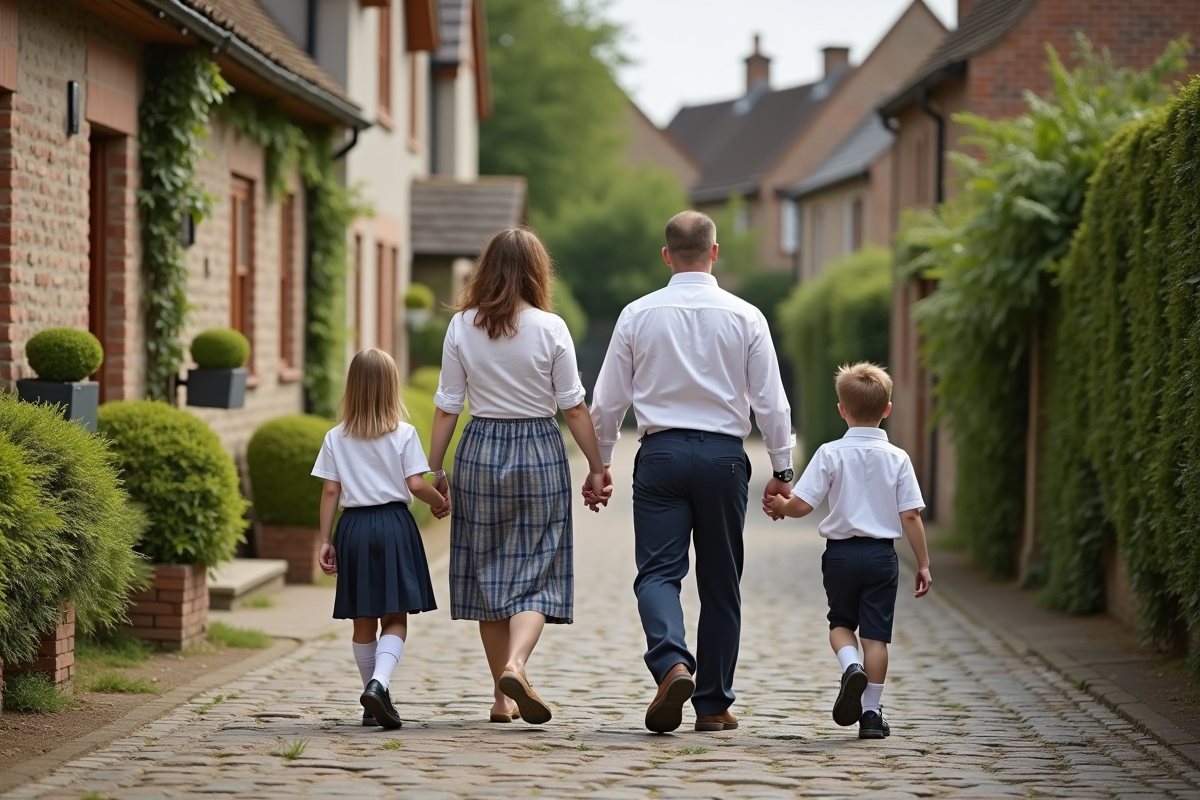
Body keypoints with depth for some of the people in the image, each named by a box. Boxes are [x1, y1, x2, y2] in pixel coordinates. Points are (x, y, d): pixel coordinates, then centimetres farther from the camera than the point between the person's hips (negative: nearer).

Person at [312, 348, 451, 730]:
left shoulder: (336, 438, 3)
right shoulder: (404, 434, -4)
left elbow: (331, 491, 1)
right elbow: (416, 485, -8)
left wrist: (325, 540, 5)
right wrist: (441, 502, 11)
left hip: (354, 526, 3)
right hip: (394, 526, -2)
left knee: (364, 622, 12)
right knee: (395, 619, 0)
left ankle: (375, 702, 18)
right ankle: (379, 683, -24)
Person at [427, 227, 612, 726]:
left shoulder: (462, 327, -1)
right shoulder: (550, 328, -6)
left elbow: (447, 407, 1)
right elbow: (573, 407, -4)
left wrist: (433, 470, 9)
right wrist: (596, 467, 5)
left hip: (480, 451, 2)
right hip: (539, 451, -2)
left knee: (488, 572, 11)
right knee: (536, 571, 1)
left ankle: (503, 697, 14)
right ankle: (515, 665, -24)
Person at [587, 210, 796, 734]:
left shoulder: (638, 315, 1)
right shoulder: (744, 317, 0)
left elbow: (607, 401, 4)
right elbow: (771, 401, 0)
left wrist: (600, 465, 15)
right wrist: (782, 470, 8)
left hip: (661, 454, 0)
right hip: (724, 455, 1)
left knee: (658, 571, -2)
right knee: (720, 582, 9)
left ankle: (672, 664, -30)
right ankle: (713, 705, 14)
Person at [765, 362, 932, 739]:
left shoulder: (830, 454, -6)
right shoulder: (897, 458, -3)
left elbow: (801, 505, -9)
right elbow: (911, 515, -4)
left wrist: (780, 506, 13)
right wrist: (923, 564, 3)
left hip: (840, 552, 0)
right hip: (881, 553, 0)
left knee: (840, 622, 19)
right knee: (875, 633, 5)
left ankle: (851, 665, -12)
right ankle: (870, 713, 5)